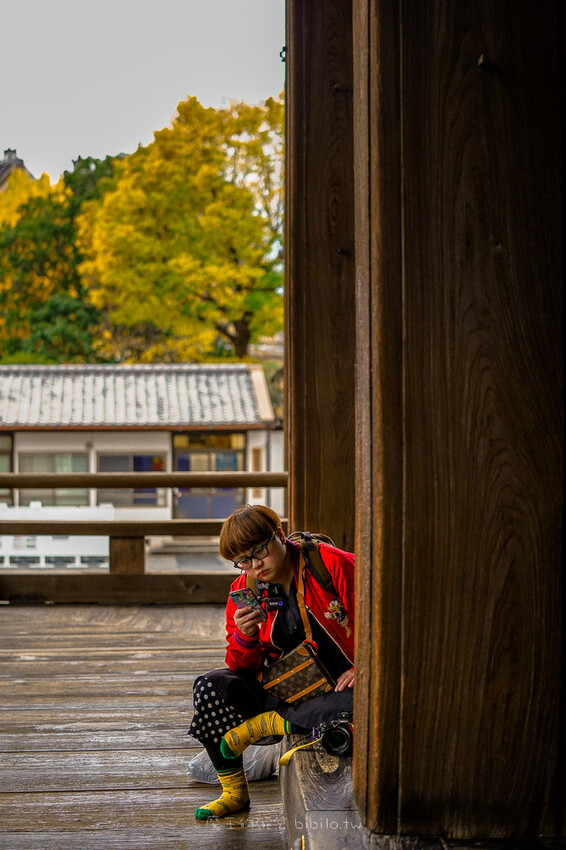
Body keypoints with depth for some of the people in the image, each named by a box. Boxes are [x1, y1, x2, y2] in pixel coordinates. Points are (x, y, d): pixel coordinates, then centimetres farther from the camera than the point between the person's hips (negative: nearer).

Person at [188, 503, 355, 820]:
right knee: (210, 687, -18)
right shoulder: (244, 591, 1)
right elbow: (243, 668, 1)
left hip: (336, 686, -4)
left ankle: (267, 723, -15)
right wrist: (244, 636, -20)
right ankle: (234, 793, -3)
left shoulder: (332, 564, -13)